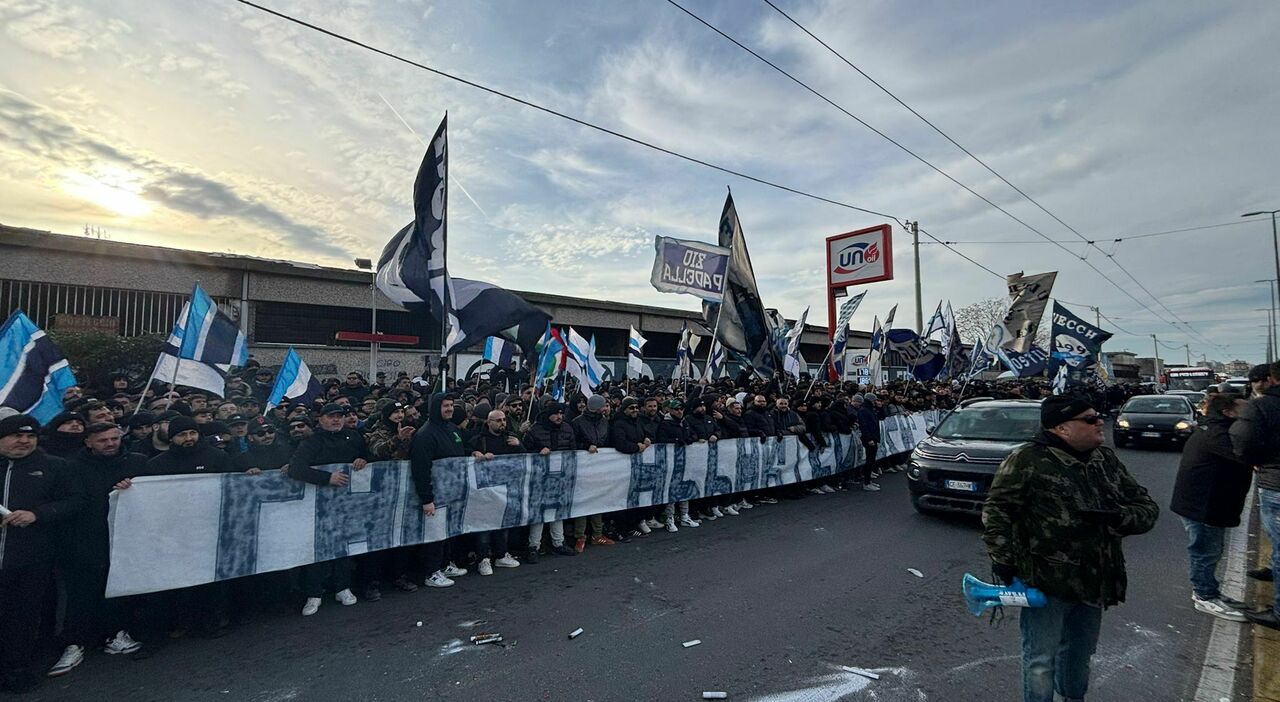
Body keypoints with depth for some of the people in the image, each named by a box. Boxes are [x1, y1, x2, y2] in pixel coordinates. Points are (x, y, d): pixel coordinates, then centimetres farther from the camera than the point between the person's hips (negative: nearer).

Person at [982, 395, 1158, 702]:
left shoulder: (1106, 459, 7)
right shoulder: (1028, 460, -15)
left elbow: (1147, 508, 9)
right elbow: (997, 510, -13)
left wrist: (1117, 517, -12)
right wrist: (1002, 559, -19)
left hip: (1094, 581, 7)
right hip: (1046, 581, -7)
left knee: (1080, 654, 25)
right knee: (1041, 660, 3)